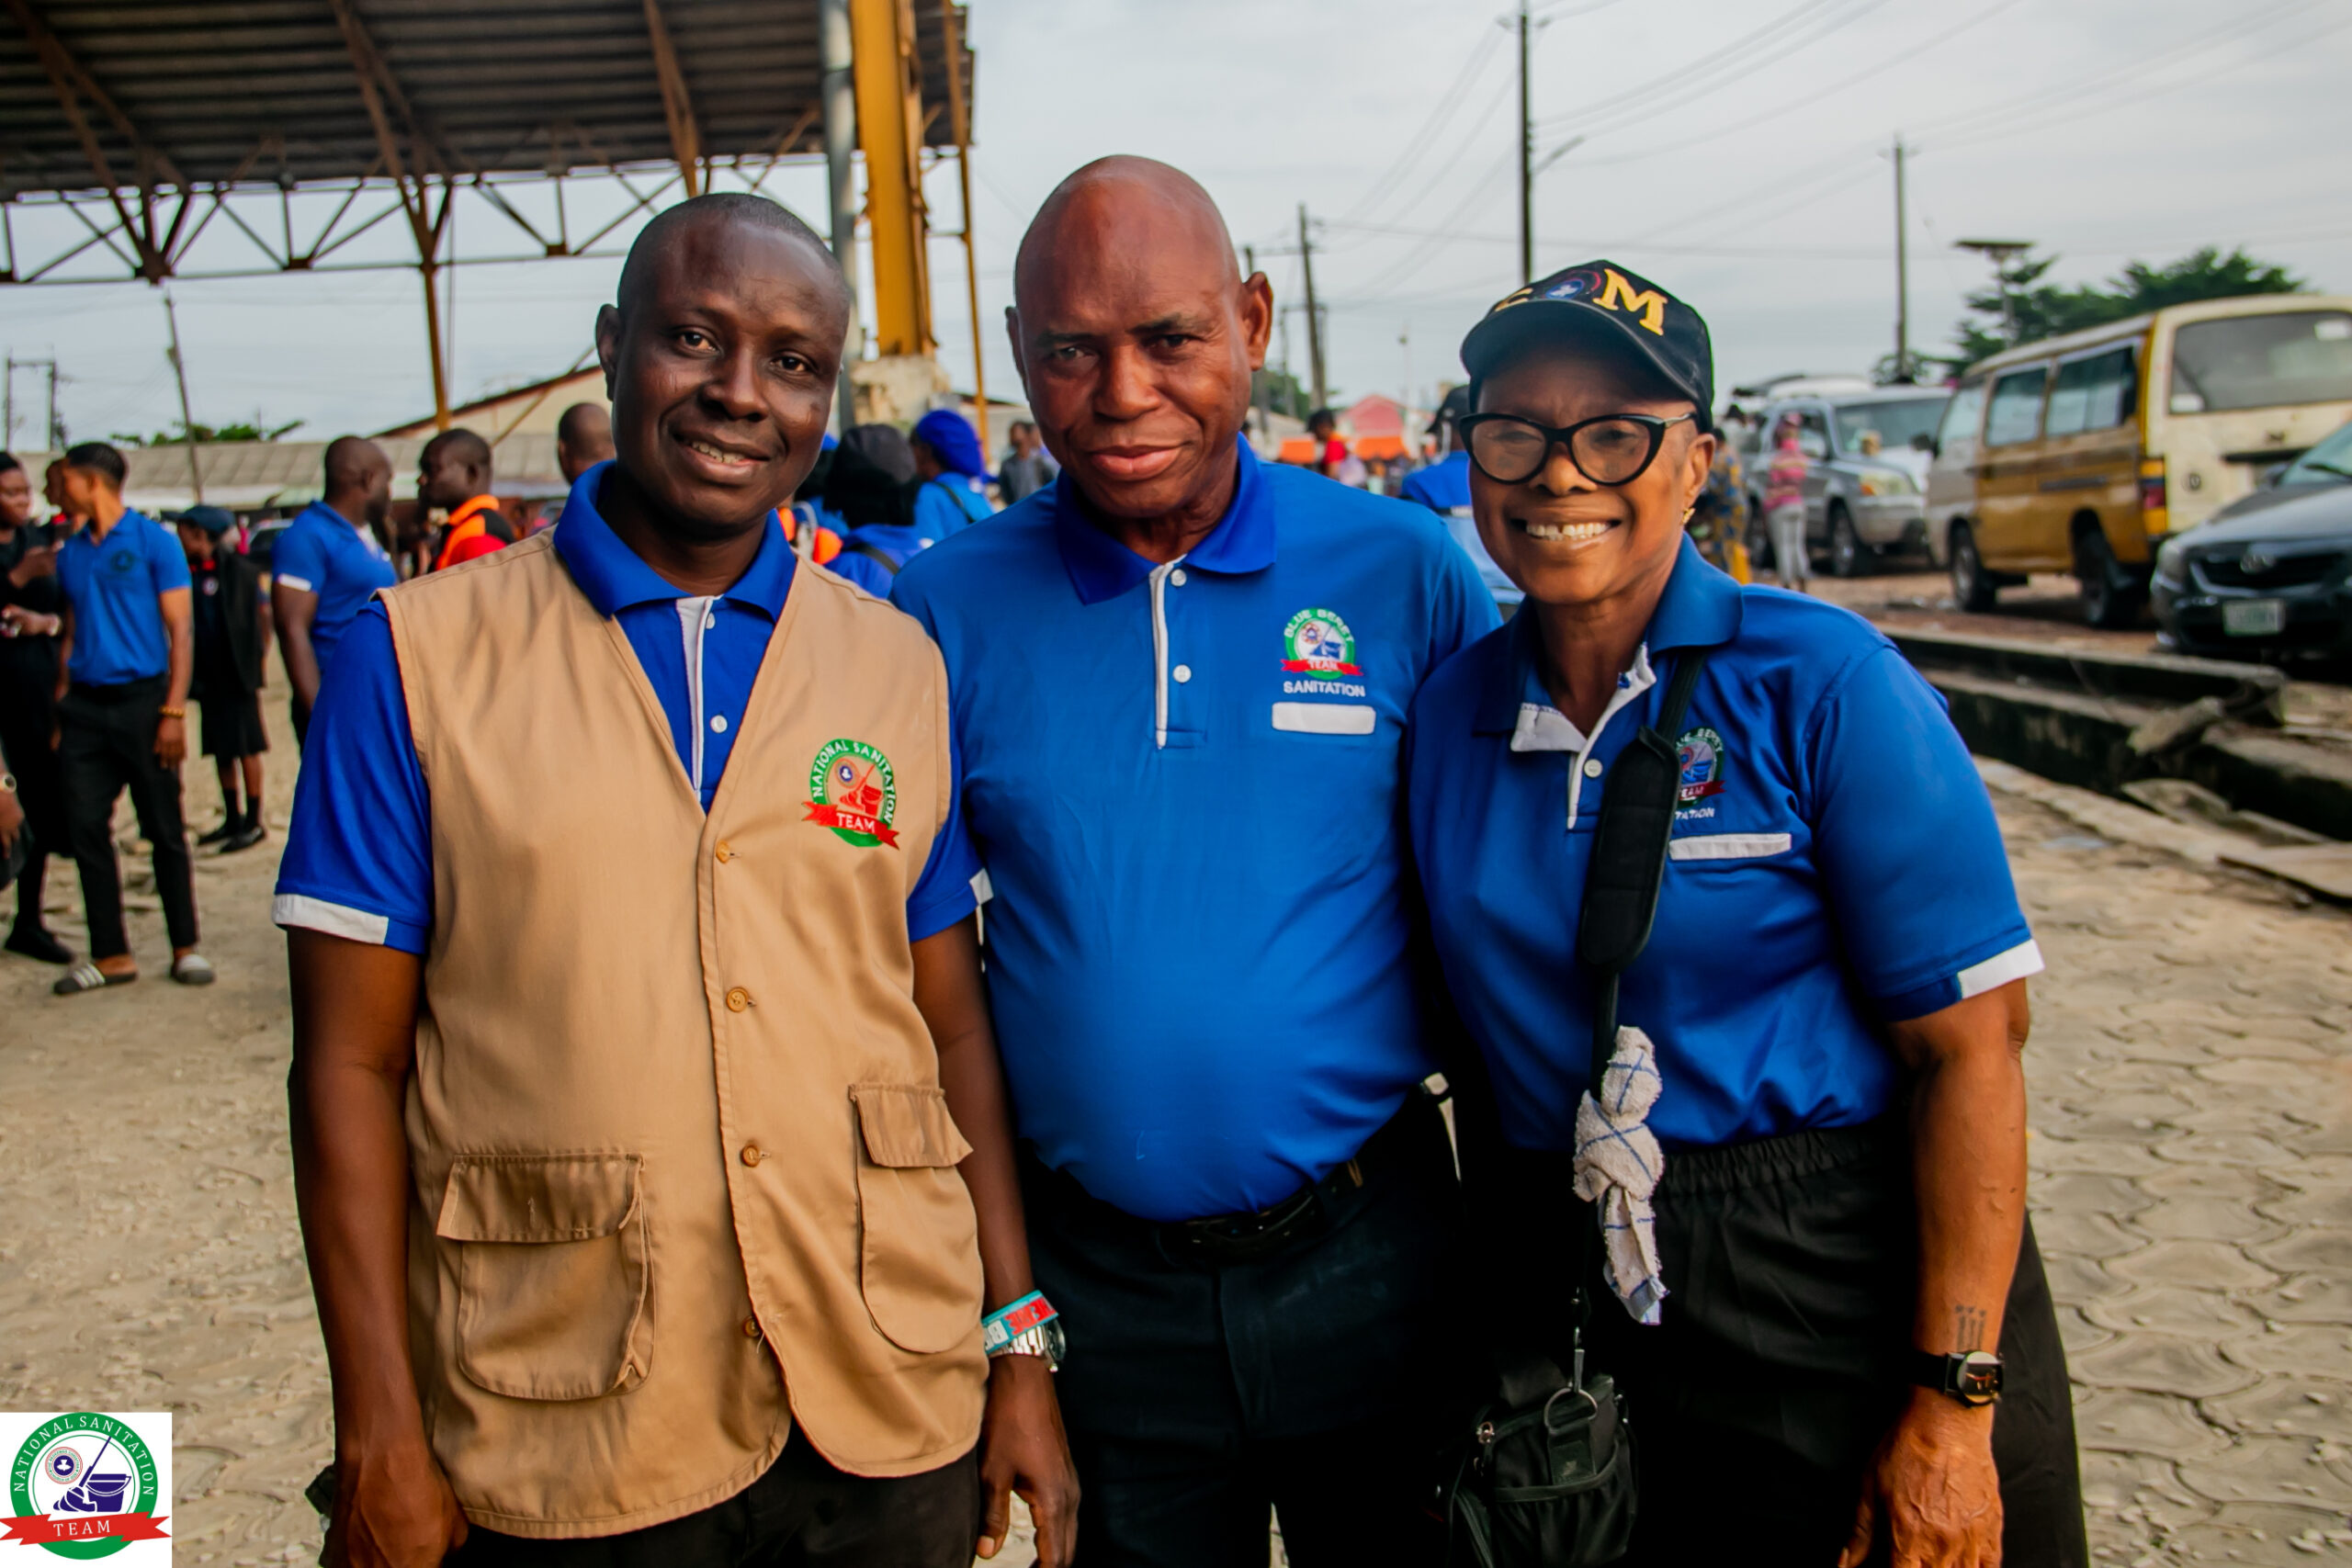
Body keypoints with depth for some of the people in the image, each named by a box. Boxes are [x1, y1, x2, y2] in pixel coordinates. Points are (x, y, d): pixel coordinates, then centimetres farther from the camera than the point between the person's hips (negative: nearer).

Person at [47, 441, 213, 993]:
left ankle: (185, 948, 11)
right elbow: (70, 635, 16)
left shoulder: (154, 542, -2)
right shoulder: (70, 554, 13)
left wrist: (174, 711, -13)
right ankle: (111, 954, 10)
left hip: (142, 699, -5)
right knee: (85, 828, 2)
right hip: (85, 707, 5)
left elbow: (181, 631, -6)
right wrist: (59, 710, 6)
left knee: (165, 830, 1)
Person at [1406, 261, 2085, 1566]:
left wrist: (1949, 1406, -16)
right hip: (1570, 1313, 4)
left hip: (1844, 1294, -3)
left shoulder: (1823, 685, -12)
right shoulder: (1446, 712, 1)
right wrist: (1500, 1309, 7)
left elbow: (1967, 1047, -14)